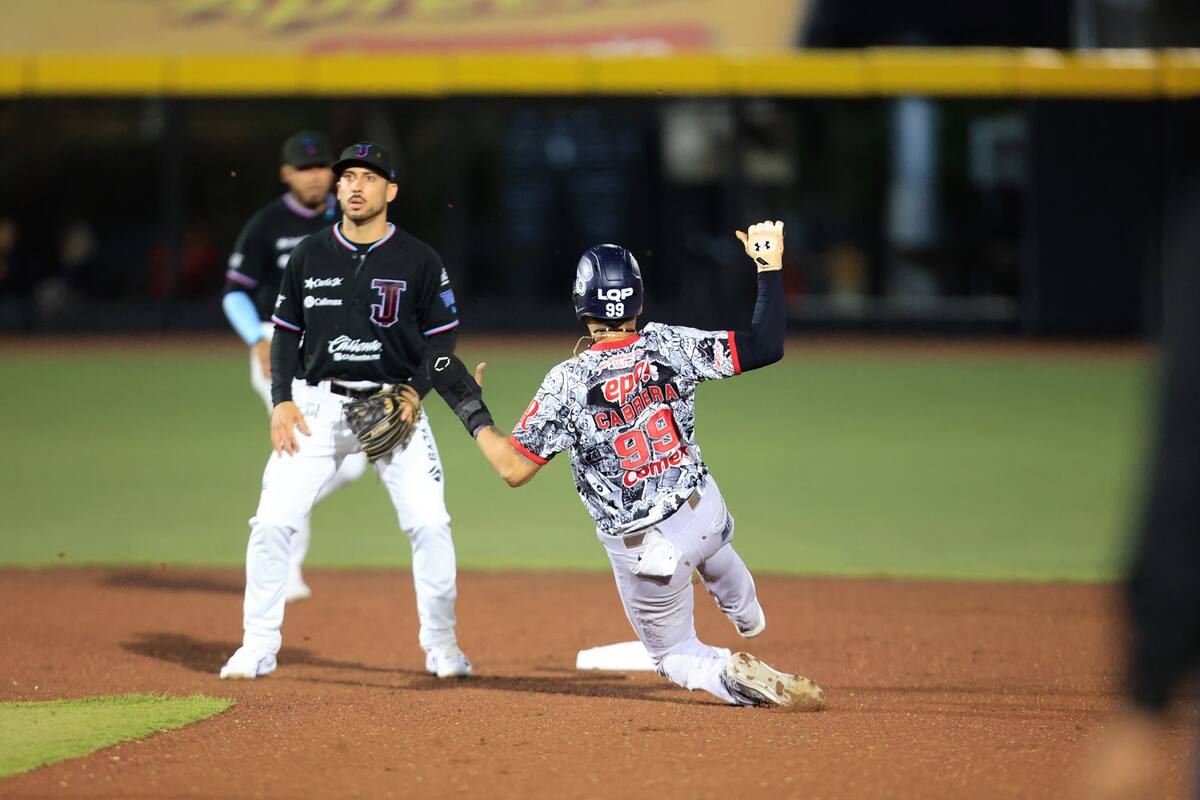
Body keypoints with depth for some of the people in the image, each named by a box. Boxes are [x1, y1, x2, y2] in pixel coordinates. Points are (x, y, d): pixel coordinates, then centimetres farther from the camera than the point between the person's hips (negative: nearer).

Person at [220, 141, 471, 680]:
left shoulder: (418, 260, 0)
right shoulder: (308, 257, 6)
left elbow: (442, 338, 3)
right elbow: (286, 333, 12)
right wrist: (281, 401, -1)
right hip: (317, 406, 2)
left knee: (430, 523, -11)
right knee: (272, 521, -8)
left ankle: (441, 647, 6)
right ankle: (257, 649, 4)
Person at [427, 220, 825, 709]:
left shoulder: (567, 381, -17)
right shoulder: (670, 346, -11)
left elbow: (513, 468, -14)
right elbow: (766, 347, -9)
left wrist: (469, 408, -2)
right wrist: (770, 266, 2)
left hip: (640, 552, -3)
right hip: (705, 515, 3)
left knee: (675, 657, 19)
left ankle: (738, 679, -11)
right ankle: (747, 618, 69)